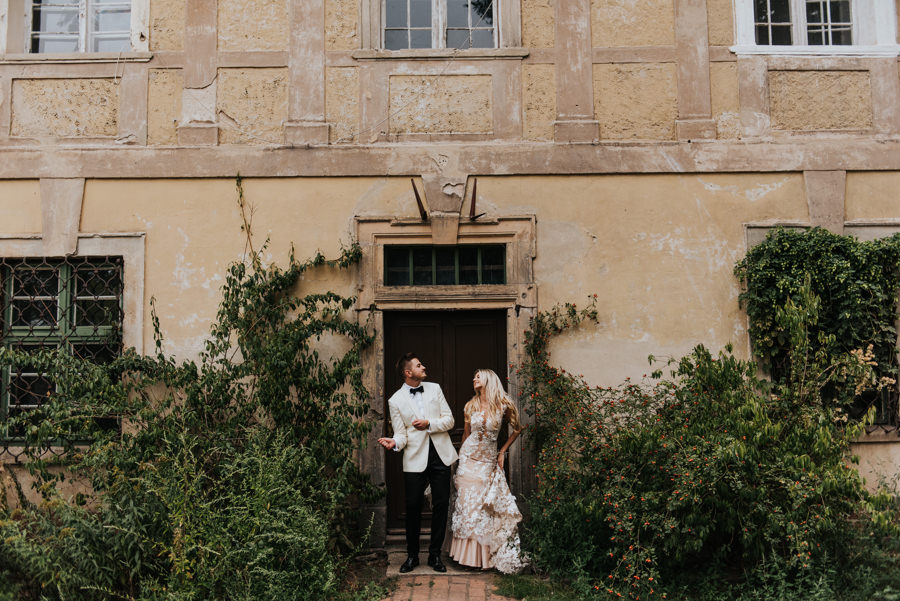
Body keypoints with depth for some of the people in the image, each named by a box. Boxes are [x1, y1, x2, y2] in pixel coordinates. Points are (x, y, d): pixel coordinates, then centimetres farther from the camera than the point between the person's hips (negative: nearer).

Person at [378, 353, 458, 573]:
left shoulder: (434, 389, 7)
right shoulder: (396, 401, 0)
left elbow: (449, 420, 5)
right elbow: (401, 434, -2)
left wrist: (429, 424, -12)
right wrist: (394, 442, -24)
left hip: (440, 455, 2)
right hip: (415, 458, -2)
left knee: (441, 505, 4)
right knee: (413, 507, 1)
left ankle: (435, 554, 18)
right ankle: (412, 555, 19)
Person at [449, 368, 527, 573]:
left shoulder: (503, 406, -5)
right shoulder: (471, 406, 3)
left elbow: (517, 429, 9)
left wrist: (503, 452, 6)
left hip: (489, 462, -2)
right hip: (468, 460, 2)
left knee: (487, 508, -2)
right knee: (467, 505, 2)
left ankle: (487, 555, 9)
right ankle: (468, 554, 11)